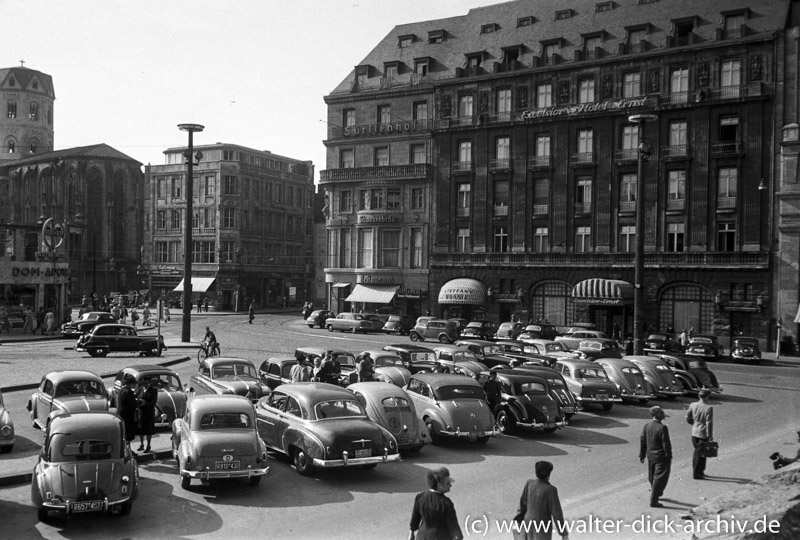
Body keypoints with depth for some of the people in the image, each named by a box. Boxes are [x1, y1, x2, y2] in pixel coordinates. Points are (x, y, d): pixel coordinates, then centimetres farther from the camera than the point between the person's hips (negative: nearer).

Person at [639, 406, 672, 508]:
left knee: (652, 477, 23)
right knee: (660, 478, 1)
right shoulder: (662, 428, -21)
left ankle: (657, 493, 44)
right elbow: (666, 444, -18)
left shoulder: (647, 426, -1)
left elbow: (642, 440, 5)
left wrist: (642, 454, 14)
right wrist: (669, 457, -5)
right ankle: (653, 501, 1)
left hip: (650, 456, 7)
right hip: (661, 457, -7)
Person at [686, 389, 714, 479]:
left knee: (696, 451, 20)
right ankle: (696, 474, 12)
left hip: (694, 432, 6)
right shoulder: (709, 408, -19)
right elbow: (709, 423, -18)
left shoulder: (693, 405, -2)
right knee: (701, 454, 5)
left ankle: (697, 471, 31)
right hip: (703, 434, -6)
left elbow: (688, 418, 6)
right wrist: (710, 435, -11)